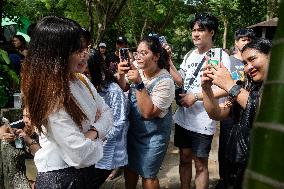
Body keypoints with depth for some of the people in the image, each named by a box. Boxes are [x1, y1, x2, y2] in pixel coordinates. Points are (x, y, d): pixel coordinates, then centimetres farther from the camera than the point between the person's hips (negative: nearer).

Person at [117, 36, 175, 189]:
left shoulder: (165, 82, -25)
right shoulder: (136, 67, -11)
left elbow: (148, 113, -29)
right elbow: (122, 88, 3)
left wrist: (139, 83, -35)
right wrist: (121, 74, -18)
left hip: (153, 135, -5)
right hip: (133, 128, 6)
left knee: (147, 175, 7)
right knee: (129, 167, 22)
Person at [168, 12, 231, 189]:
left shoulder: (221, 55, -9)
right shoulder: (189, 55, 9)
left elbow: (226, 89, -16)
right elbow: (181, 82, 6)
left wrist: (196, 96, -18)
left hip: (203, 121, -5)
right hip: (183, 117, 6)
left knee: (200, 164, 8)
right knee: (184, 159, 18)